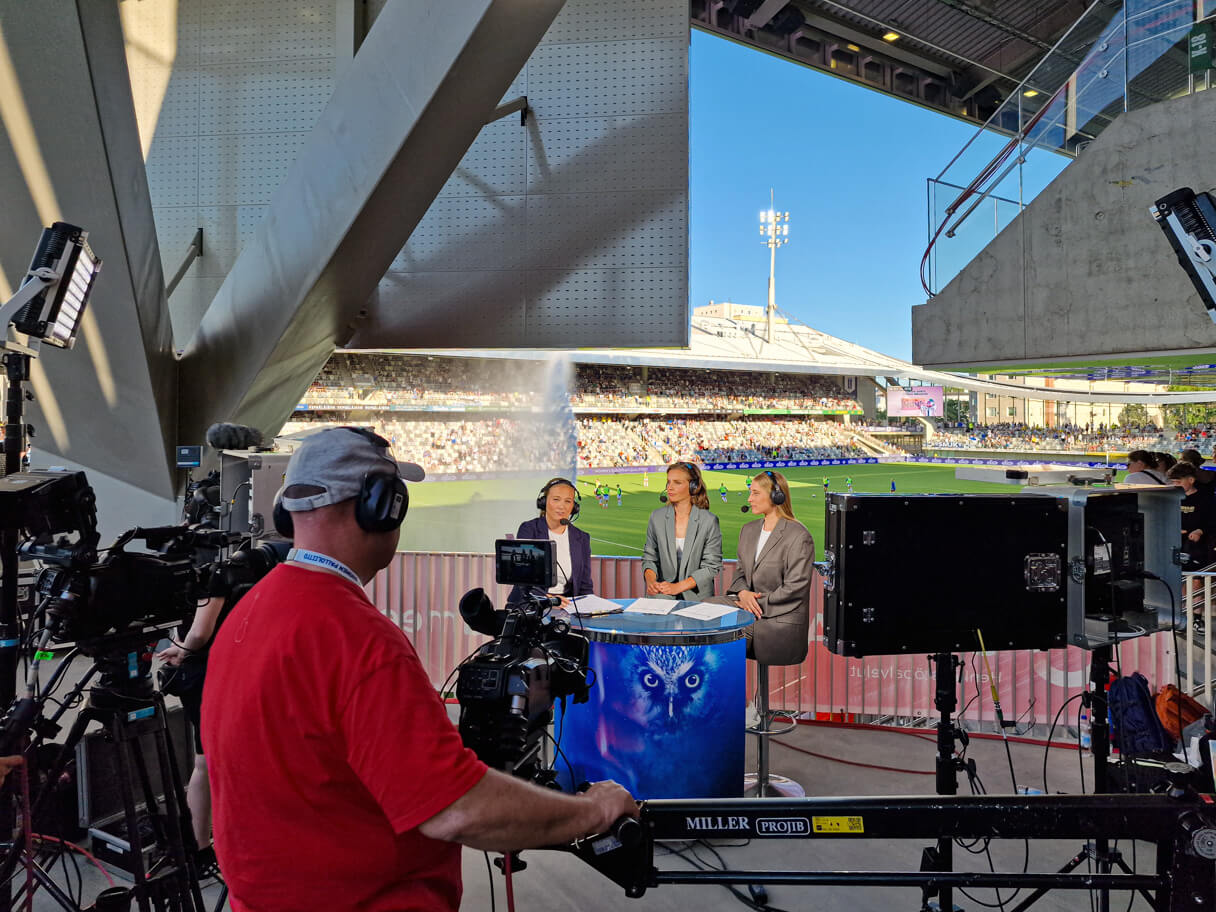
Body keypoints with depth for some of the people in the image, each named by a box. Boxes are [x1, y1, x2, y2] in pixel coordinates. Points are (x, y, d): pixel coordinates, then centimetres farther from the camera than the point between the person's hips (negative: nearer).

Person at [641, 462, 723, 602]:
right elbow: (649, 557, 12)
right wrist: (650, 579, -11)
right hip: (663, 597, 0)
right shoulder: (656, 517, 6)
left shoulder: (709, 521, -3)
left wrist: (678, 587, -14)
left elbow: (712, 566, -3)